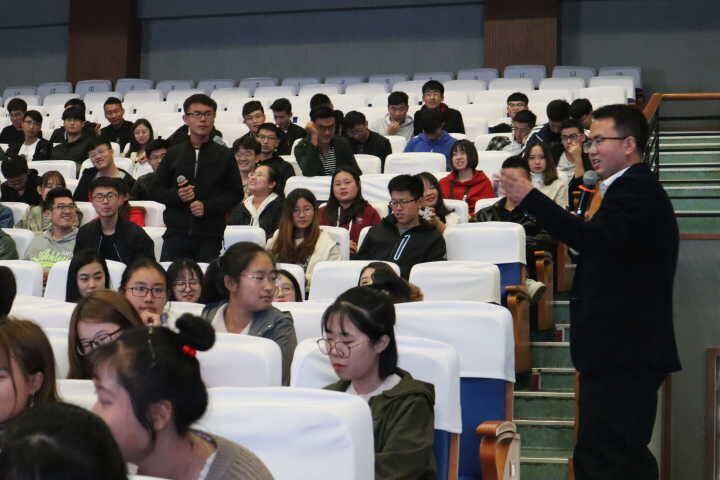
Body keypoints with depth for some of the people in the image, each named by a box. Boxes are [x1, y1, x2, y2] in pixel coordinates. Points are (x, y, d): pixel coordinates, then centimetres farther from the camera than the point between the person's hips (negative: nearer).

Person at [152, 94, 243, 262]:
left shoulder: (224, 155, 5)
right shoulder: (173, 154, 9)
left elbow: (236, 193, 3)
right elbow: (156, 190, 11)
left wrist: (207, 206, -11)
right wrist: (176, 195, -10)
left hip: (210, 237, -1)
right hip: (176, 234, 1)